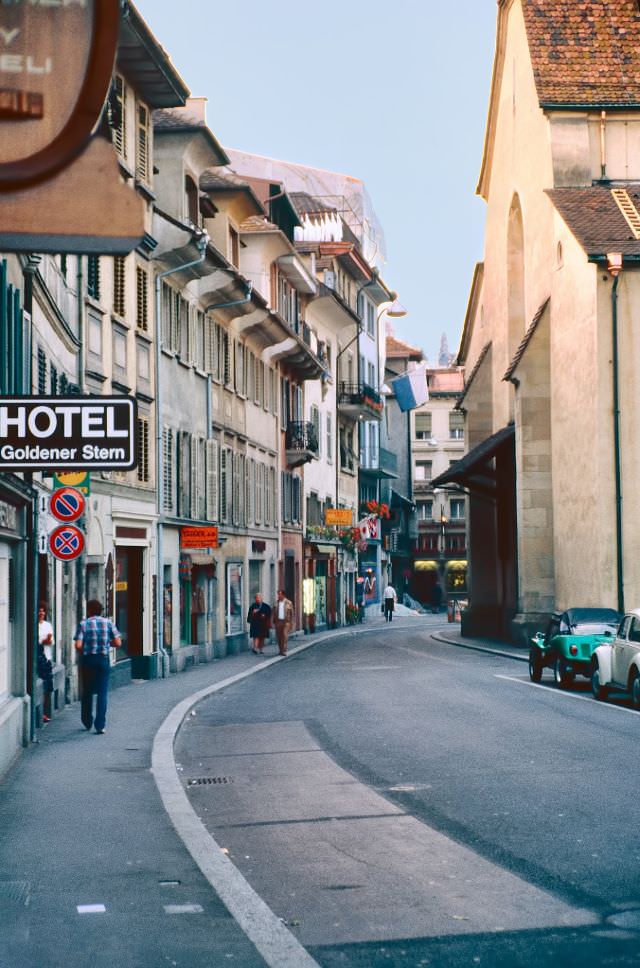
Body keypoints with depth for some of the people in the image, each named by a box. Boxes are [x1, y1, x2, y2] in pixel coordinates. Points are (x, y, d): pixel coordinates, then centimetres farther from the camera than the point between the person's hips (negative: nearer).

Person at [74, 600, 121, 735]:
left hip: (87, 659, 0)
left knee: (87, 692, 16)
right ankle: (100, 725, -5)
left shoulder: (83, 624, -4)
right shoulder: (108, 623, 1)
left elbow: (78, 645, -14)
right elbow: (118, 643, -3)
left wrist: (82, 652, 8)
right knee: (102, 693, 2)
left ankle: (87, 722, 26)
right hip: (103, 659, 0)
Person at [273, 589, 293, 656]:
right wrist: (273, 622, 5)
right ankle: (280, 650, 17)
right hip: (278, 621, 3)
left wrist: (291, 623, -2)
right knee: (279, 637, 4)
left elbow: (291, 614, 2)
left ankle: (284, 651, -14)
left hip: (286, 622, -3)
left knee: (285, 636, -13)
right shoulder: (276, 603, 8)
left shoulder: (288, 603, 0)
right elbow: (274, 613, 10)